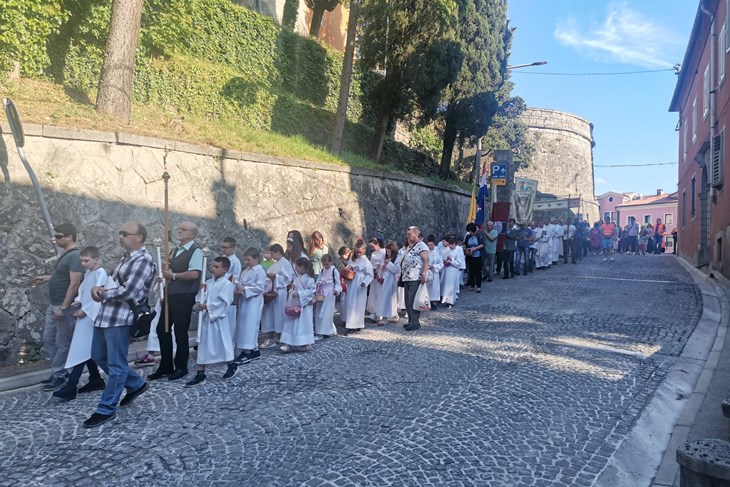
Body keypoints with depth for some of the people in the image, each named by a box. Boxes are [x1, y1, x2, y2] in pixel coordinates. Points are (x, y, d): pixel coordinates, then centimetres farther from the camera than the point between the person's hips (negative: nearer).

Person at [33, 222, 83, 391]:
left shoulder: (75, 256, -20)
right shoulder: (65, 255, 11)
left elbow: (74, 283, -24)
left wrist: (63, 308, -23)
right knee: (47, 340, 17)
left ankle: (59, 376, 14)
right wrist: (47, 278, 14)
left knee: (62, 343, 2)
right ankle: (59, 370, 28)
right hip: (53, 305, 10)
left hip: (65, 307, -10)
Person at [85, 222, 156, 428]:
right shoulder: (127, 257, 16)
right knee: (98, 356, 20)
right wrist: (100, 288, 0)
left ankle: (106, 409, 12)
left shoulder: (143, 260, -15)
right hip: (105, 315, 11)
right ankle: (136, 384, 32)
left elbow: (127, 291, -22)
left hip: (121, 318, -11)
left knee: (116, 364, 1)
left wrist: (103, 293, -7)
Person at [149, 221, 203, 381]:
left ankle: (181, 367, 17)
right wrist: (165, 270, 0)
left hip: (184, 297, -8)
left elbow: (194, 274, -23)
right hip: (170, 295, 8)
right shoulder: (174, 251, 15)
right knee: (162, 329, 10)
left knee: (180, 332, 1)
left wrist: (172, 275, -15)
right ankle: (166, 366, 22)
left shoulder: (195, 251, -11)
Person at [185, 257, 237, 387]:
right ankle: (200, 373, 15)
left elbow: (223, 303, -21)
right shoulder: (208, 282, 10)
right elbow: (203, 297, 11)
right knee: (203, 344, 8)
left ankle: (231, 366, 28)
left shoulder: (227, 284, -14)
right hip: (206, 317, 7)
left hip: (219, 319, -7)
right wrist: (201, 291, -9)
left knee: (222, 343, 5)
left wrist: (206, 306, -20)